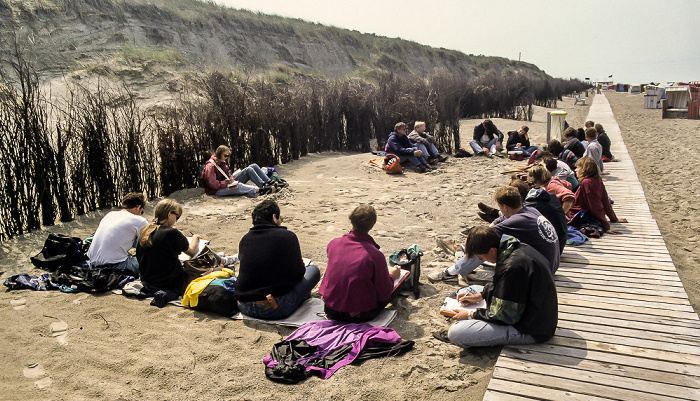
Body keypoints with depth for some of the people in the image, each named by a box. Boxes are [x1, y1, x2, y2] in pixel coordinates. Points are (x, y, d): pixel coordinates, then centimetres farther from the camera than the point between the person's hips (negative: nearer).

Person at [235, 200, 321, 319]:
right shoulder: (287, 236, -7)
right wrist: (302, 264, 23)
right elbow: (298, 274, -2)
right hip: (274, 310, -6)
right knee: (313, 270, 12)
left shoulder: (245, 239, 7)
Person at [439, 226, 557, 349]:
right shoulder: (519, 247, 0)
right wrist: (480, 296, 9)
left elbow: (505, 315, -23)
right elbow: (503, 285, 19)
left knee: (455, 333, -25)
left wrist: (471, 315, -10)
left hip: (530, 331, -10)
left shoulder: (513, 267, -31)